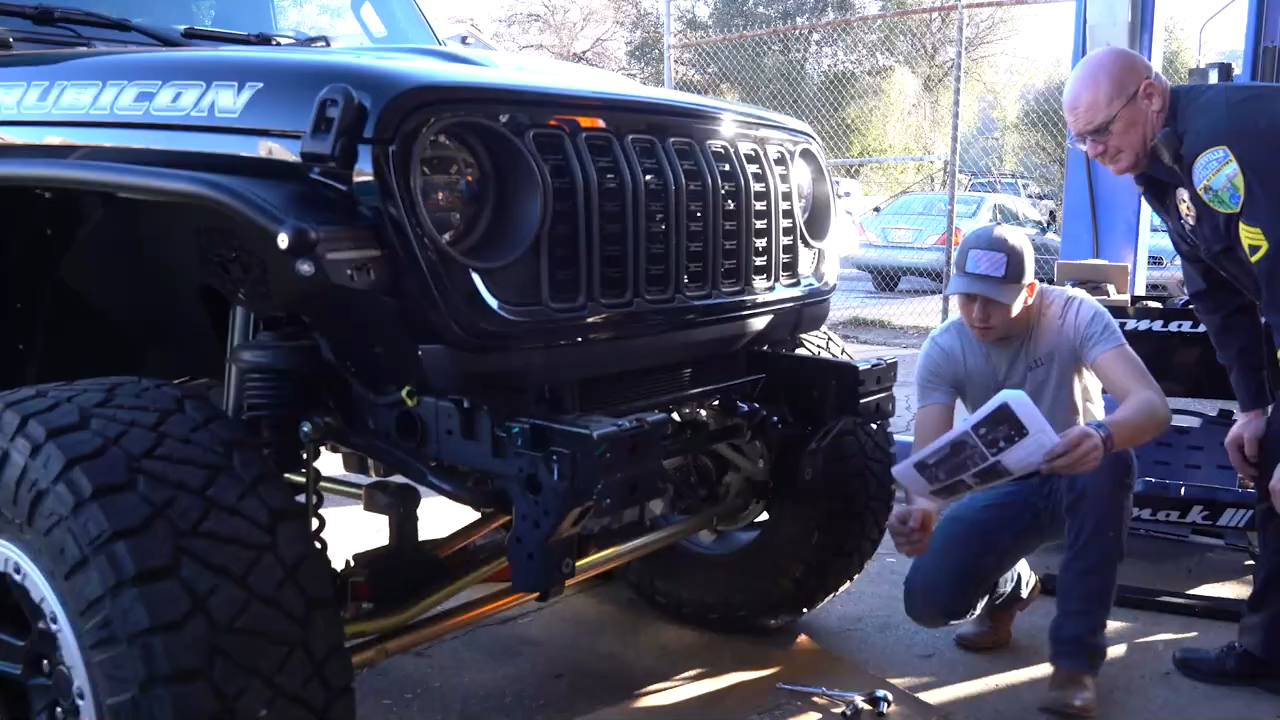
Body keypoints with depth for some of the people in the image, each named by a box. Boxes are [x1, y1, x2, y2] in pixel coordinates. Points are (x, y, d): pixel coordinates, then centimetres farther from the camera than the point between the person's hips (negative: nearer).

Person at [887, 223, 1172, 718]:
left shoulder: (1075, 315, -23)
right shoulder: (943, 350, -17)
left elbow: (1153, 406, -36)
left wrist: (1102, 434, -60)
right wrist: (917, 509, -48)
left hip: (1078, 478, -1)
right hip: (1005, 489, 2)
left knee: (1109, 462, -39)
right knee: (927, 600, -20)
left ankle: (1076, 658, -26)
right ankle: (1009, 587, 19)